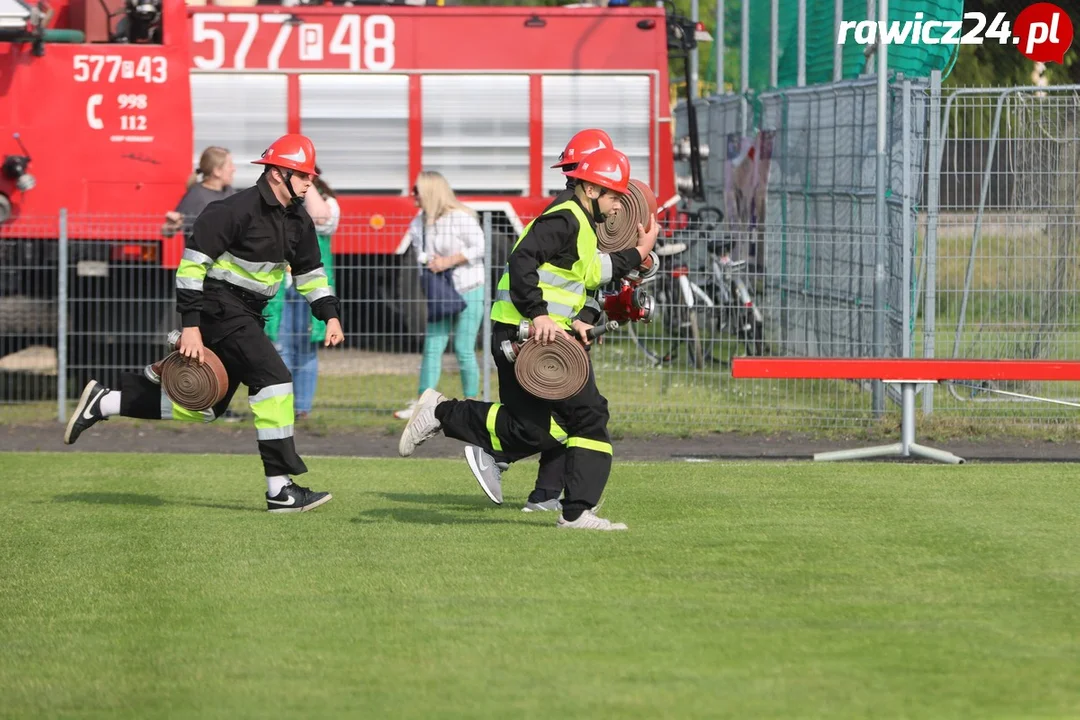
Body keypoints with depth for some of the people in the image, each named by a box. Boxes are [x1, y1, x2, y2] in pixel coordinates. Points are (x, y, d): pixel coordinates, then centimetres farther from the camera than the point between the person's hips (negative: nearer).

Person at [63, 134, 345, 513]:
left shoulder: (298, 221, 8)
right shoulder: (238, 209, -18)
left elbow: (311, 272, 22)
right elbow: (193, 261, -19)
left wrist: (330, 315, 9)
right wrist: (191, 326, -22)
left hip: (247, 316, 10)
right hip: (220, 307, -10)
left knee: (206, 405, 12)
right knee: (273, 380, -20)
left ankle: (103, 402, 22)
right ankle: (280, 489, -18)